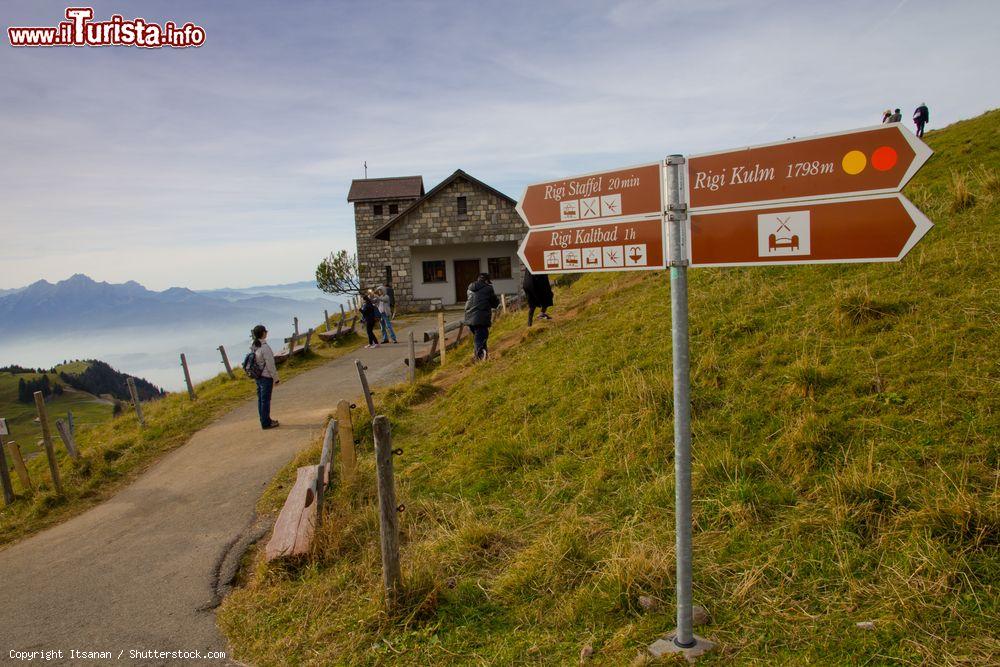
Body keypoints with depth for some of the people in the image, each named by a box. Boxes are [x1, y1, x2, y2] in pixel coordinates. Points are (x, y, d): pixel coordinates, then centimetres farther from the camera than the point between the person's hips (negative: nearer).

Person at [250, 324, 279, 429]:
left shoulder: (254, 346, 2)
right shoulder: (265, 348, -22)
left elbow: (254, 361, 9)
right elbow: (270, 365, -19)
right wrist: (276, 378, -10)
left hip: (258, 376, 8)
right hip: (266, 377, -8)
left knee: (261, 399, 16)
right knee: (265, 400, 2)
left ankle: (265, 420, 28)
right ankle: (266, 423, 10)